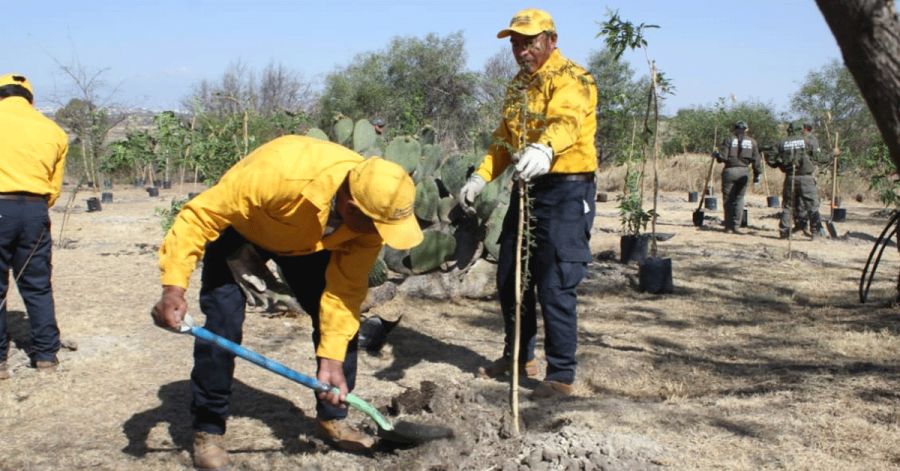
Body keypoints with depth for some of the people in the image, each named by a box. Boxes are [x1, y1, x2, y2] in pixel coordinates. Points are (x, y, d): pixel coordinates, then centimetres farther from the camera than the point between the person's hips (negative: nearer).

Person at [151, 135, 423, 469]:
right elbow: (199, 215, -38)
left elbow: (347, 289, -21)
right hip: (239, 228, -3)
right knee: (222, 321, -15)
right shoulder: (278, 174, -46)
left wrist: (332, 357, -27)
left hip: (308, 241, 4)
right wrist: (174, 288, -46)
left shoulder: (372, 210, -30)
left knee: (340, 318, -6)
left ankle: (331, 417, 13)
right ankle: (207, 430, 2)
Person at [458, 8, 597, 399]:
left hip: (566, 190, -8)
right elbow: (504, 140, 21)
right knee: (510, 279, 15)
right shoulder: (518, 86, 16)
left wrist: (545, 149, -55)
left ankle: (561, 376, 6)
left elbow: (566, 122, -34)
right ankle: (518, 356, 34)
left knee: (555, 287, -8)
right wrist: (481, 177, 7)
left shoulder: (570, 79, -12)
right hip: (527, 188, 9)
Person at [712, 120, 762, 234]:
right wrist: (757, 176, 11)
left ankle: (728, 226, 8)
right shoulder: (752, 142, 7)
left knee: (728, 199, 6)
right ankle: (736, 226, 3)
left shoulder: (729, 140, -1)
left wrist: (716, 154, 11)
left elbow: (722, 157, -10)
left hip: (729, 171, -2)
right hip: (744, 172, 2)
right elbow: (756, 160, 5)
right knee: (739, 199, 9)